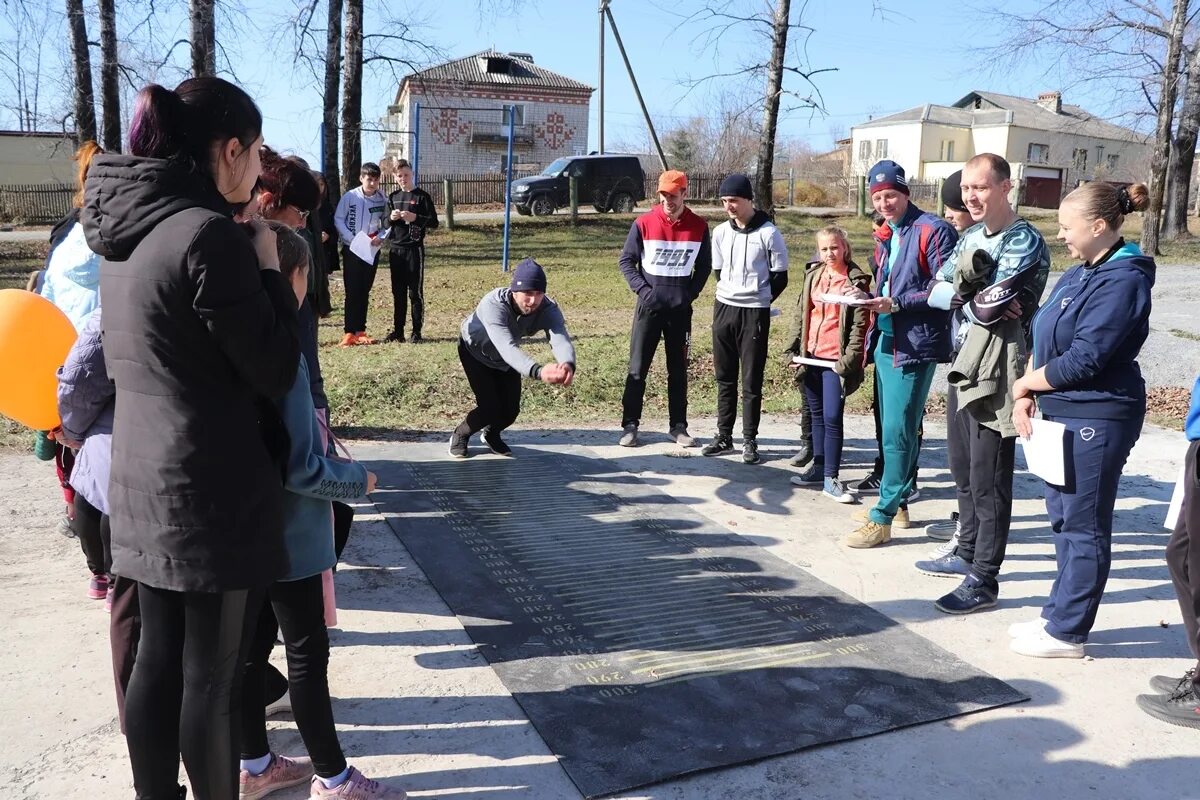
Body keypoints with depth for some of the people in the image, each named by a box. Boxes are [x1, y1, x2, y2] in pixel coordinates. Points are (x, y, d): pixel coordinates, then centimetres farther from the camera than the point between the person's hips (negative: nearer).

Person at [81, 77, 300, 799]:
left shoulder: (126, 225, 7)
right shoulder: (209, 233, -20)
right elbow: (275, 370, -16)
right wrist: (269, 268, -7)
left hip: (144, 482, 8)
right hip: (214, 492, -8)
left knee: (158, 657, 19)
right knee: (211, 674, 7)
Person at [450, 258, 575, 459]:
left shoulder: (548, 309, -33)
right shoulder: (493, 304, -44)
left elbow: (561, 340, -51)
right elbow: (506, 348, -58)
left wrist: (568, 364, -75)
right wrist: (538, 371, -76)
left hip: (506, 358, 4)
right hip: (475, 350, -4)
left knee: (511, 410, 0)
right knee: (490, 407, -15)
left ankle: (491, 434, 36)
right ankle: (460, 435, 18)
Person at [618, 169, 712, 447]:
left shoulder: (698, 227, 2)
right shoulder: (644, 223, -3)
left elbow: (704, 267, 11)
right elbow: (626, 261, 2)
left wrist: (690, 293, -1)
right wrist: (643, 289, -9)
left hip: (681, 309, 2)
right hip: (648, 307, -1)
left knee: (678, 370, 8)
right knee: (637, 369, 1)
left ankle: (678, 426, 17)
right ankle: (630, 425, 8)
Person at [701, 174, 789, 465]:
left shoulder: (768, 232, -9)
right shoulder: (720, 232, 6)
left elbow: (780, 277, -2)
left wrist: (758, 300, 3)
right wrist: (732, 295, 10)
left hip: (755, 313, -5)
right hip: (724, 309, 5)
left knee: (752, 380, 1)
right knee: (725, 377, 11)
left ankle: (750, 440, 10)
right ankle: (724, 436, 20)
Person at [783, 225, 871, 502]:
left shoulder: (855, 280, -5)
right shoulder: (813, 274, 11)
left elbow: (860, 324, -9)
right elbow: (800, 313, 14)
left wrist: (850, 358, -14)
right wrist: (792, 348, 9)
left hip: (835, 360, -5)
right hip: (810, 357, 6)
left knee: (832, 418, -6)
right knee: (816, 414, 14)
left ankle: (831, 478, 1)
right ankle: (818, 468, 25)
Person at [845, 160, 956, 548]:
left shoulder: (933, 230, -10)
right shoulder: (884, 236, 16)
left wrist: (897, 303, -22)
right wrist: (870, 298, 9)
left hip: (914, 344, -9)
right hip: (886, 341, 9)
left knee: (898, 431, -8)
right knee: (893, 428, 16)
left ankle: (881, 519, -2)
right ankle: (897, 500, 29)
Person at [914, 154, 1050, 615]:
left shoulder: (1024, 241, -12)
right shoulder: (971, 236, 13)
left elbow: (989, 308, -21)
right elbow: (936, 293, 7)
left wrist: (961, 295, -3)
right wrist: (973, 297, -10)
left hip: (996, 371, -9)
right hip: (964, 364, 9)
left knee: (988, 480, -2)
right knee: (963, 468, 19)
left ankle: (983, 580, 8)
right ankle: (967, 554, 34)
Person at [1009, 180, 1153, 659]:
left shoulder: (1123, 281, -16)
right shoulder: (1079, 274, 12)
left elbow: (1082, 360, -22)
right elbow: (1043, 338, 11)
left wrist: (1024, 385, -9)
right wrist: (1025, 397, -2)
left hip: (1096, 420, -9)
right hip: (1063, 415, 9)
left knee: (1083, 527, 1)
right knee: (1063, 517, 16)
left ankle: (1067, 633, 12)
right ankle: (1059, 615, 29)